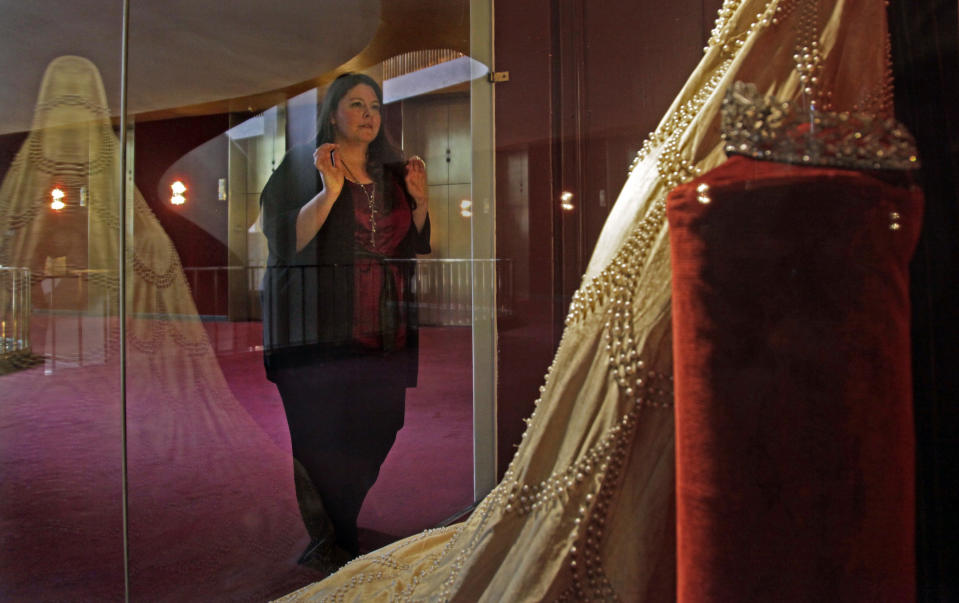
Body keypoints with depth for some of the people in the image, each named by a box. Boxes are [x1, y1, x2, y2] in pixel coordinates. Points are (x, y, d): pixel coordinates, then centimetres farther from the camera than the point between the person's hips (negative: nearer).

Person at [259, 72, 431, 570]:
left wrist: (420, 200, 2)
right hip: (321, 338, -4)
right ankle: (326, 549, 13)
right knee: (323, 449, -5)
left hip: (387, 338, 5)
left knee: (379, 446, 5)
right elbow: (282, 242, -9)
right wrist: (330, 191, -18)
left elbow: (414, 249, 17)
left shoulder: (392, 172, 17)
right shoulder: (301, 166, 3)